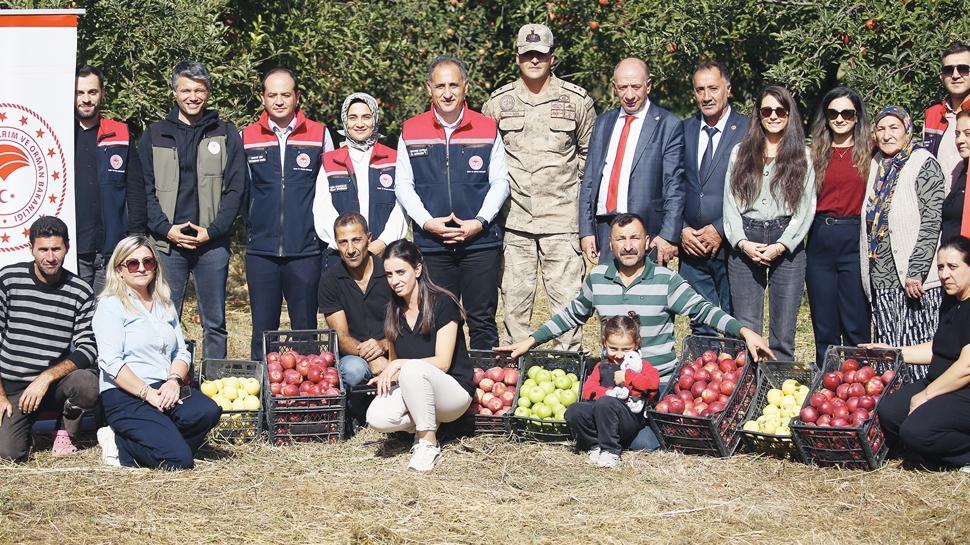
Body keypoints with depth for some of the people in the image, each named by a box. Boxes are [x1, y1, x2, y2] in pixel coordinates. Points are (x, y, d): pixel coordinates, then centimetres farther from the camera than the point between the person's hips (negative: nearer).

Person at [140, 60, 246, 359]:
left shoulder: (225, 134, 8)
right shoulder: (155, 135, 9)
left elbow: (236, 188, 2)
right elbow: (145, 189, 5)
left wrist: (213, 230, -8)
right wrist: (166, 229, -9)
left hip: (213, 244, 0)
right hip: (167, 243, 0)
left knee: (215, 323, 5)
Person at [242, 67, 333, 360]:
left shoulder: (320, 134, 4)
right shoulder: (246, 138, 6)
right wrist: (251, 226, 11)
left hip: (305, 249, -1)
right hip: (260, 250, 1)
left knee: (305, 328, 3)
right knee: (262, 328, 5)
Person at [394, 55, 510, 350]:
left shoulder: (487, 129, 4)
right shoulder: (410, 132, 5)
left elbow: (500, 182, 5)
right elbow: (403, 185, 6)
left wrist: (479, 222, -8)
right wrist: (427, 221, -7)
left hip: (481, 241, -1)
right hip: (430, 244, 1)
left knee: (482, 320, 3)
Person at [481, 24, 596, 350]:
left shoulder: (577, 100, 3)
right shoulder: (498, 103, 7)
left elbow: (588, 151, 15)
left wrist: (575, 184, 11)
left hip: (561, 217, -2)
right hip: (513, 220, 2)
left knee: (567, 296, -3)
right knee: (514, 297, 6)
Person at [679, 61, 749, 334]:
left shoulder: (748, 130, -4)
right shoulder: (684, 130, 10)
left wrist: (720, 230, -11)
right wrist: (681, 230, -1)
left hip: (730, 243, -4)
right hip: (691, 246, 4)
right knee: (700, 325, 7)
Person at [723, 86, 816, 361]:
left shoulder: (802, 156, 8)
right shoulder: (740, 152, 13)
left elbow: (806, 207, 2)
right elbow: (730, 202, 7)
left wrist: (781, 246, -9)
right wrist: (742, 242, -7)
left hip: (787, 245, -1)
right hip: (745, 244, 1)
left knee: (783, 334, -1)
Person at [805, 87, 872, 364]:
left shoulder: (870, 152, 1)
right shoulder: (816, 153, 11)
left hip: (855, 240, -3)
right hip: (820, 240, 3)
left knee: (856, 327, 0)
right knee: (824, 327, 9)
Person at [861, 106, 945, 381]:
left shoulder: (924, 165, -5)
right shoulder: (876, 167, 15)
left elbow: (931, 222, -12)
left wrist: (916, 272, -18)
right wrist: (865, 270, 13)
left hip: (913, 278, -6)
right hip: (881, 275, 6)